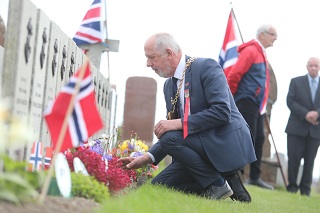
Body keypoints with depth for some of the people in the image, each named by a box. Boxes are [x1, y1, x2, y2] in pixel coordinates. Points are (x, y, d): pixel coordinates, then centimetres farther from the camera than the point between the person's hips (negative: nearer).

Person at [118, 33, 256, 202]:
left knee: (170, 137, -27)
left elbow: (222, 111, -23)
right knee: (158, 187, -2)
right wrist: (147, 158, 1)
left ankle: (218, 184, -12)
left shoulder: (206, 67, -12)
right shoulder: (169, 85, 13)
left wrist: (180, 123, -24)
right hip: (201, 147, 8)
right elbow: (171, 130, 16)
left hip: (226, 144, -8)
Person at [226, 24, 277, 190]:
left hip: (257, 105, 9)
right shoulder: (250, 51, -13)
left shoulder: (261, 52, 17)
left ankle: (254, 177, 17)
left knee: (259, 139, 10)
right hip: (247, 102, -9)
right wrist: (232, 97, -10)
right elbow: (234, 75, -19)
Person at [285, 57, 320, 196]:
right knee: (294, 157, -4)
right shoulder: (296, 81, 8)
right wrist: (305, 114, -15)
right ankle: (292, 185, 6)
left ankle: (305, 188, 8)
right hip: (297, 127, -1)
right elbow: (290, 101, -3)